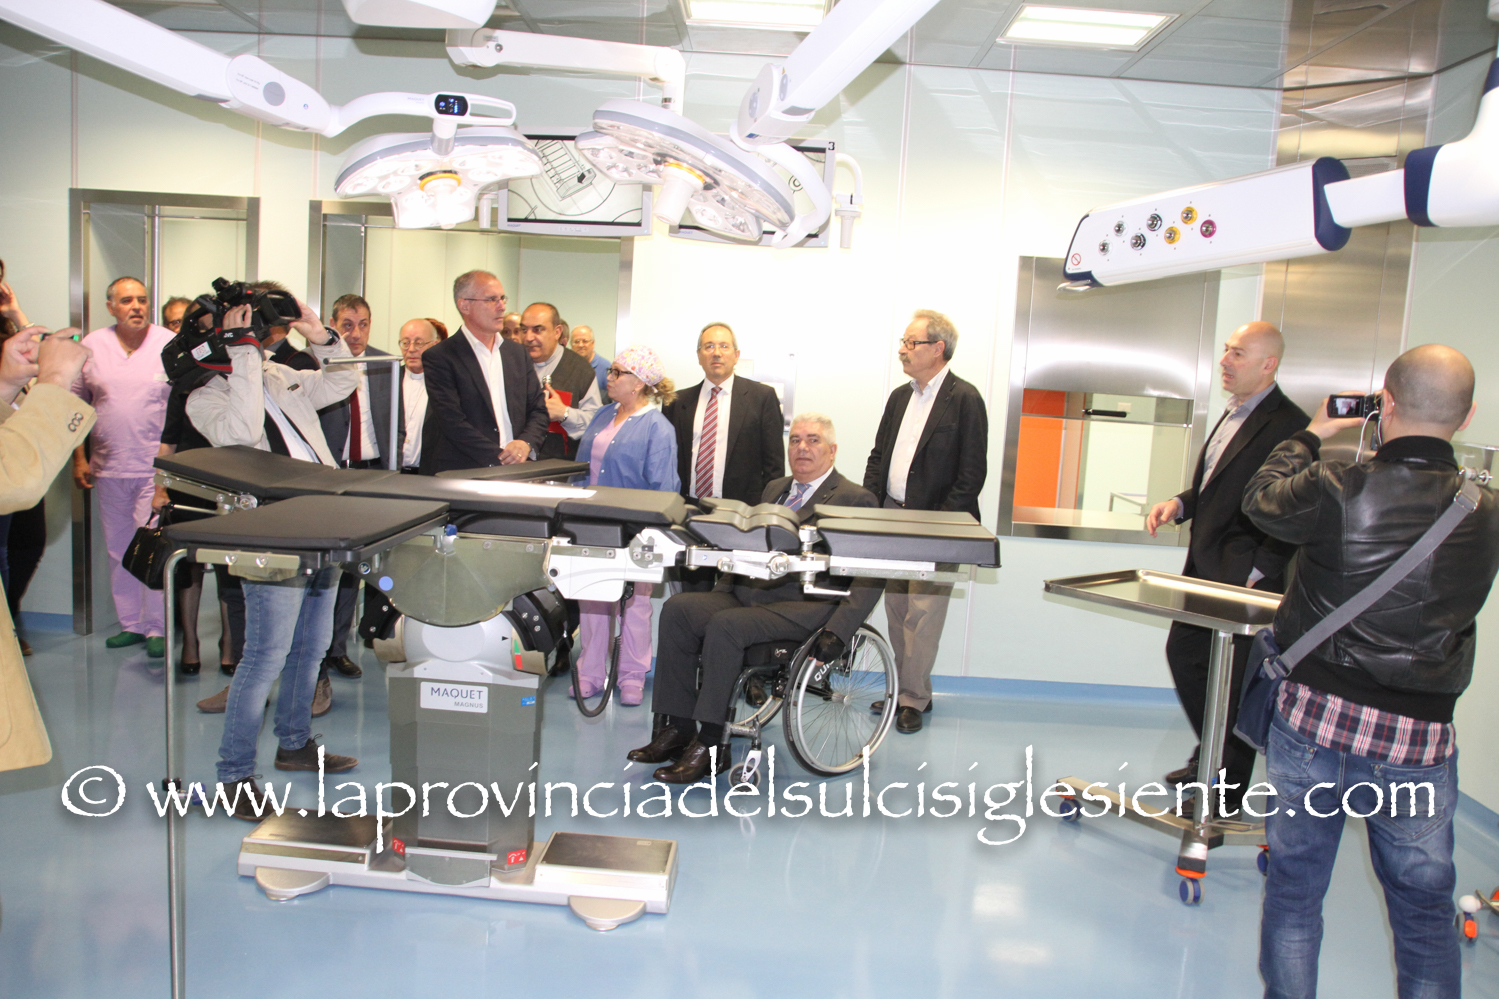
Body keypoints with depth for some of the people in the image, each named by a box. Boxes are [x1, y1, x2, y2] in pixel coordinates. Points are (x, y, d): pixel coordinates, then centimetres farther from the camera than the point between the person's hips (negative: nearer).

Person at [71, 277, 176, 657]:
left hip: (157, 468, -4)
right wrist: (78, 458, 9)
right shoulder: (90, 347, 6)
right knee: (118, 550, 11)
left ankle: (158, 628, 5)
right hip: (108, 468, 4)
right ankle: (130, 623, 23)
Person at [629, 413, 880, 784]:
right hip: (749, 592, 7)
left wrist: (837, 631, -21)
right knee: (677, 609, -16)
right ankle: (678, 728, -10)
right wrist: (719, 591, 10)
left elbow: (869, 579, -9)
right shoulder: (774, 489, 24)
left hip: (805, 603, -7)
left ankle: (709, 746, -20)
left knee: (725, 625, -31)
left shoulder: (856, 499, 1)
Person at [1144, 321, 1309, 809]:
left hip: (1245, 581, -9)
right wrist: (1179, 504, 4)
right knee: (1183, 653, 18)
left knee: (1232, 683, 2)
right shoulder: (1234, 412, 13)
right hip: (1206, 568, 9)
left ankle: (1226, 791, 20)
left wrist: (1257, 576, -21)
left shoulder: (1290, 426, -17)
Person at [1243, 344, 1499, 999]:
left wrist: (1311, 436, 20)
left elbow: (1261, 498, 6)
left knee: (1294, 889, 14)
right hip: (1420, 740, 2)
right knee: (1425, 910, 18)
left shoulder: (1336, 489, -14)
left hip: (1313, 720, -2)